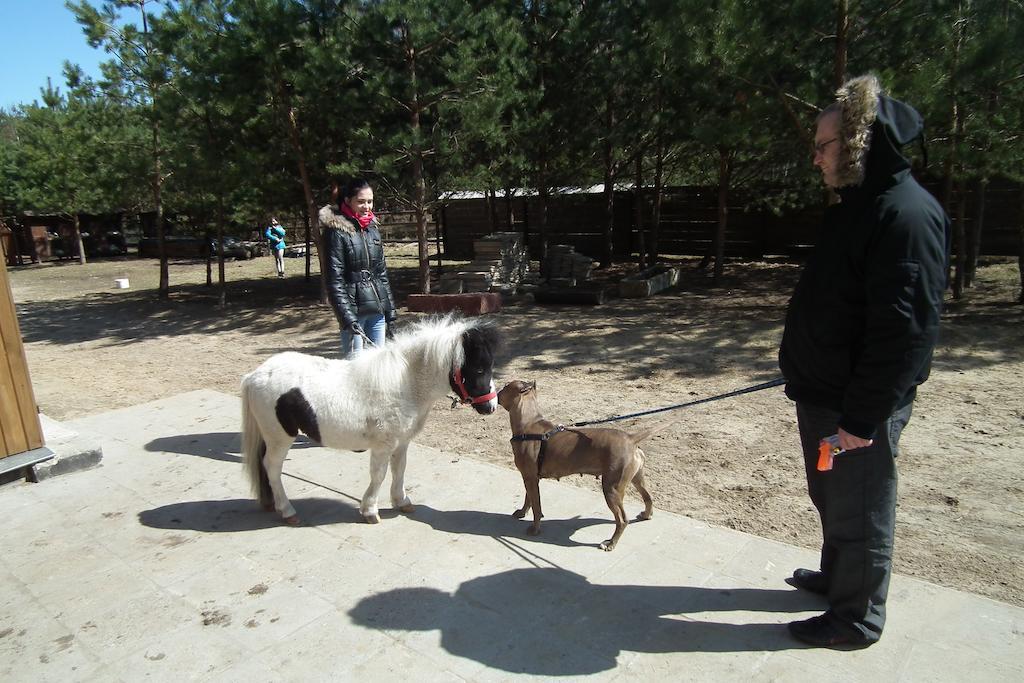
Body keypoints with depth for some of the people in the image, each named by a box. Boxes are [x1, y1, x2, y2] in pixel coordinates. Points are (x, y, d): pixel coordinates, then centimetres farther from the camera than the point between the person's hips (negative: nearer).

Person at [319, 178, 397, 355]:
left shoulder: (372, 227, 12)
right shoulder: (336, 231, -7)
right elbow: (334, 279, -12)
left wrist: (390, 308, 13)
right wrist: (347, 316, -19)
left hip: (377, 308, 6)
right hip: (354, 308, -6)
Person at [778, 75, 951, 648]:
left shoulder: (908, 213, -21)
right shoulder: (859, 204, 11)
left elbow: (903, 330, -26)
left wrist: (863, 416, -23)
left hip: (859, 407, -9)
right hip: (822, 394, 9)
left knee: (859, 514, 8)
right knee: (831, 500, 24)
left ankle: (857, 620, 26)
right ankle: (836, 576, 45)